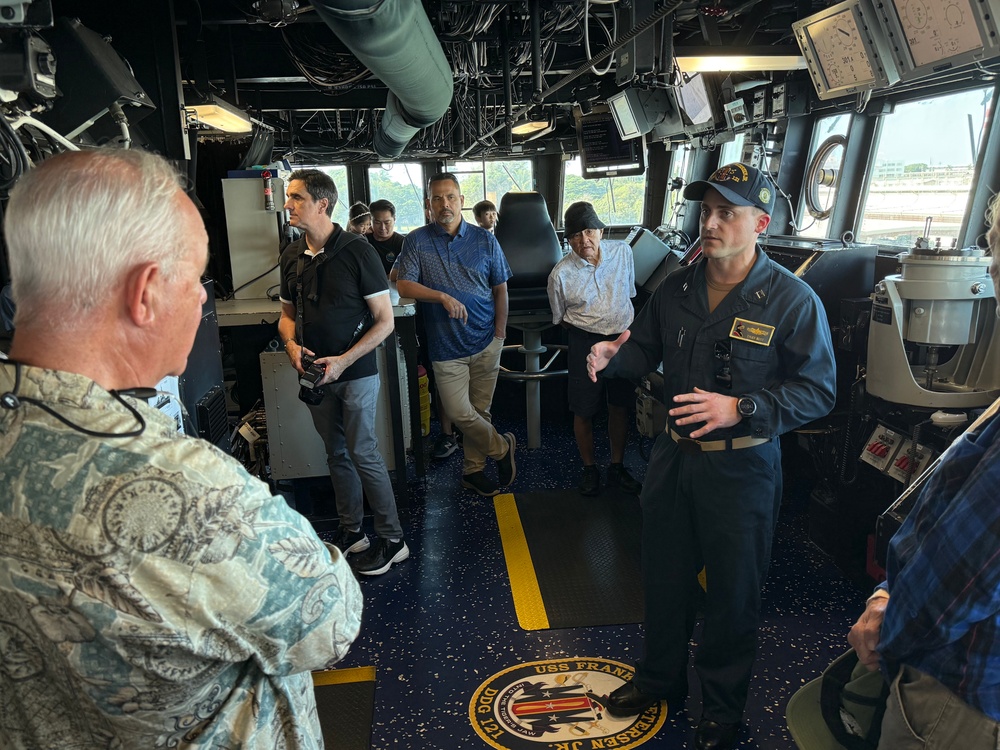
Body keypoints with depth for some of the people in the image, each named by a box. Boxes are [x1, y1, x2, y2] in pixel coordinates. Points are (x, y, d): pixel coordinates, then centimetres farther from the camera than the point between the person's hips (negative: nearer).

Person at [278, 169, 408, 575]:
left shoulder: (357, 251, -12)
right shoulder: (291, 256, 5)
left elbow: (384, 320, -11)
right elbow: (287, 313, 16)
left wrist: (344, 361, -20)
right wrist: (291, 344, -7)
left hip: (356, 372, -6)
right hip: (314, 374, 6)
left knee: (363, 453, -4)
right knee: (337, 454, 15)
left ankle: (392, 540, 10)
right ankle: (351, 531, 30)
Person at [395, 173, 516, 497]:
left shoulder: (484, 239, 4)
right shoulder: (417, 241, -1)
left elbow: (500, 289, 9)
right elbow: (404, 286, -9)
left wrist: (500, 331, 2)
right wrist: (442, 296, -23)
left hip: (486, 341, 1)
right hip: (445, 345, -1)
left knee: (479, 410, 9)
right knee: (459, 413, -5)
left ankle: (473, 469, 29)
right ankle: (502, 447, 21)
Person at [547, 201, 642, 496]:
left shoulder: (623, 252, -6)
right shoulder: (561, 274, -14)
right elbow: (561, 318, 2)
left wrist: (626, 333, 12)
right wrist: (587, 335, 0)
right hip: (585, 343, -3)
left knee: (620, 406, 15)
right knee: (584, 410, 7)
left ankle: (617, 467, 34)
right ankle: (589, 469, 29)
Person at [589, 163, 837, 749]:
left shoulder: (793, 300, -14)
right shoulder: (676, 289, 2)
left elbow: (818, 392, -15)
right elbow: (646, 350, 12)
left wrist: (740, 409, -28)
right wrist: (612, 355, -11)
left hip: (742, 468, -4)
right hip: (675, 457, 5)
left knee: (733, 593, 12)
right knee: (665, 576, 19)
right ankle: (661, 677, 44)